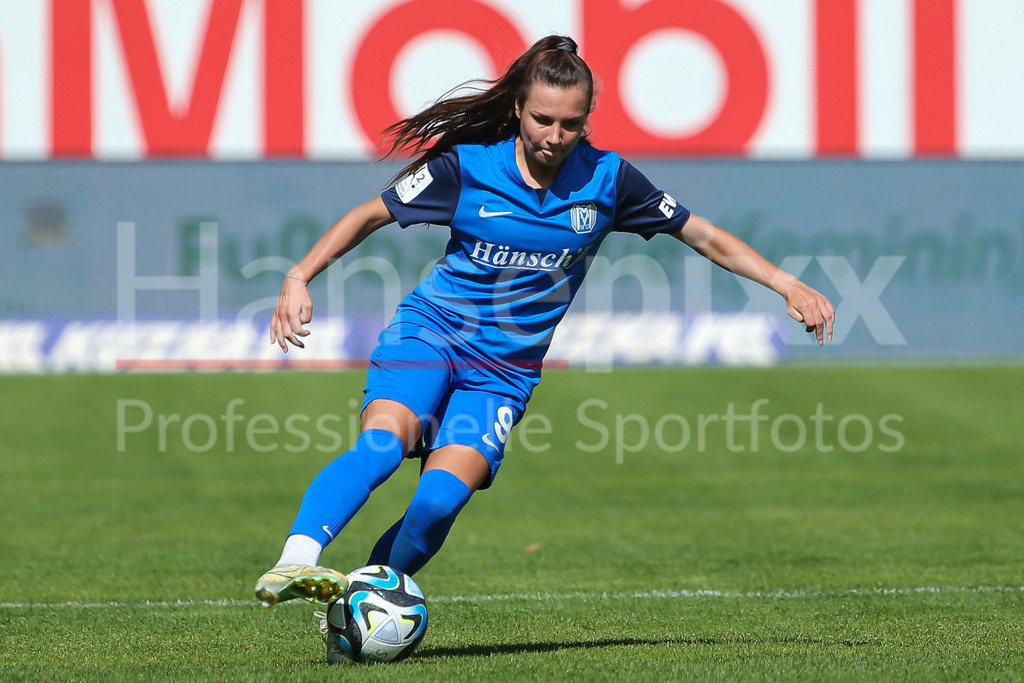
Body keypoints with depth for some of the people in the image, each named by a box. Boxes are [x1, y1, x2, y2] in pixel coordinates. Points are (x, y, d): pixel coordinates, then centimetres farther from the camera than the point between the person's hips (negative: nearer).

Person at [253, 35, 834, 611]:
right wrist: (299, 278, -9)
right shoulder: (466, 166, -6)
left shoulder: (606, 179, -2)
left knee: (442, 498, -22)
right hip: (430, 330, -1)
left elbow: (704, 237, 6)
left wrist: (788, 285, -2)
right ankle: (293, 566, -43)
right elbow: (370, 216, 3)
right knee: (384, 442, -32)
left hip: (505, 370, 1)